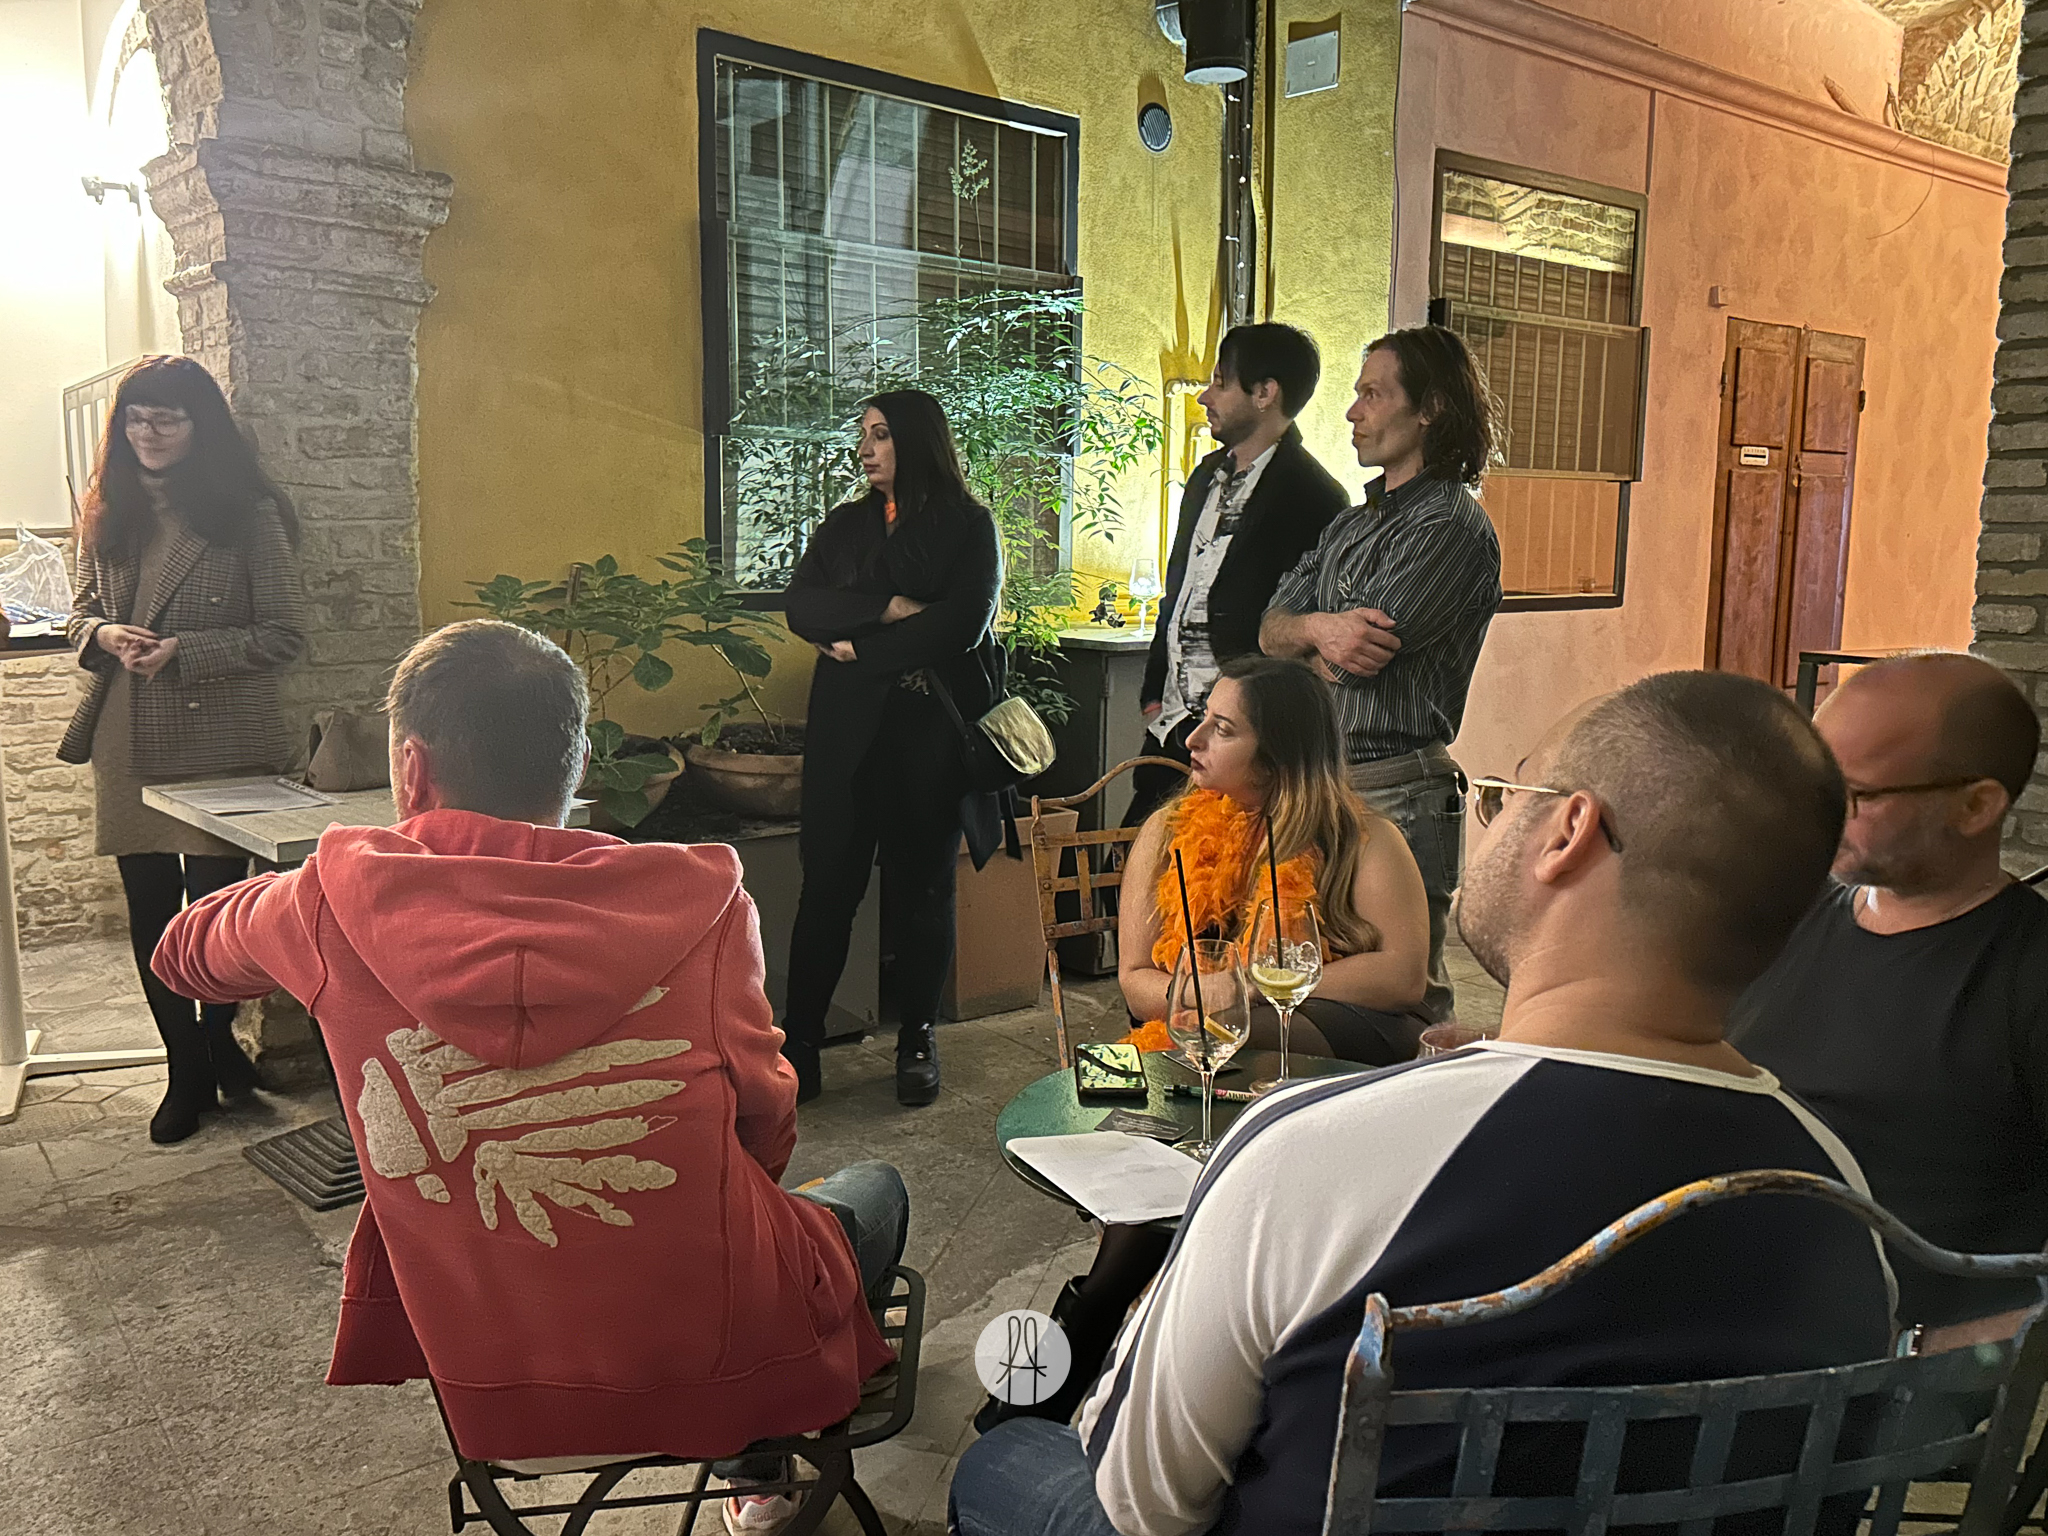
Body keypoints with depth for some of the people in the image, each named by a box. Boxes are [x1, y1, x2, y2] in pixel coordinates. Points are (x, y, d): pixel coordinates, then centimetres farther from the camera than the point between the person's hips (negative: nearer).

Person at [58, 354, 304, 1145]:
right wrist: (104, 635, -6)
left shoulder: (247, 514, -6)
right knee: (151, 916, 10)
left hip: (219, 742, -5)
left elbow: (283, 633, -7)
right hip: (128, 745, 5)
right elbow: (81, 611, 17)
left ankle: (216, 1040, 27)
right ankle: (187, 1070, 25)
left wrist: (183, 652, -17)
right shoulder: (109, 513, 10)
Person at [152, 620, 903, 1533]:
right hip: (726, 1378, -2)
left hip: (489, 1409, 3)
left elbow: (183, 952, 13)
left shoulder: (339, 902, -10)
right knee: (874, 1187, 28)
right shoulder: (697, 896, -13)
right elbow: (766, 1137, -3)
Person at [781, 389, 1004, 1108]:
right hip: (847, 731, 3)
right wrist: (889, 608, -13)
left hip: (932, 730, -2)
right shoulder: (844, 525, 15)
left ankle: (916, 1043, 20)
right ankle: (798, 1044, 7)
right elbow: (801, 607, 1)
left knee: (923, 886, 7)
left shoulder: (967, 525, 2)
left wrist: (861, 649, -8)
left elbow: (964, 621, -12)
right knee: (829, 883, -1)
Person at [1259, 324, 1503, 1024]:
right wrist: (1319, 627, -14)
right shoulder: (1352, 523, 16)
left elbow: (1360, 658, -19)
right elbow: (1270, 631, 10)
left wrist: (1306, 645, 3)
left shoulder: (1452, 526, -13)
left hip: (1397, 798, -9)